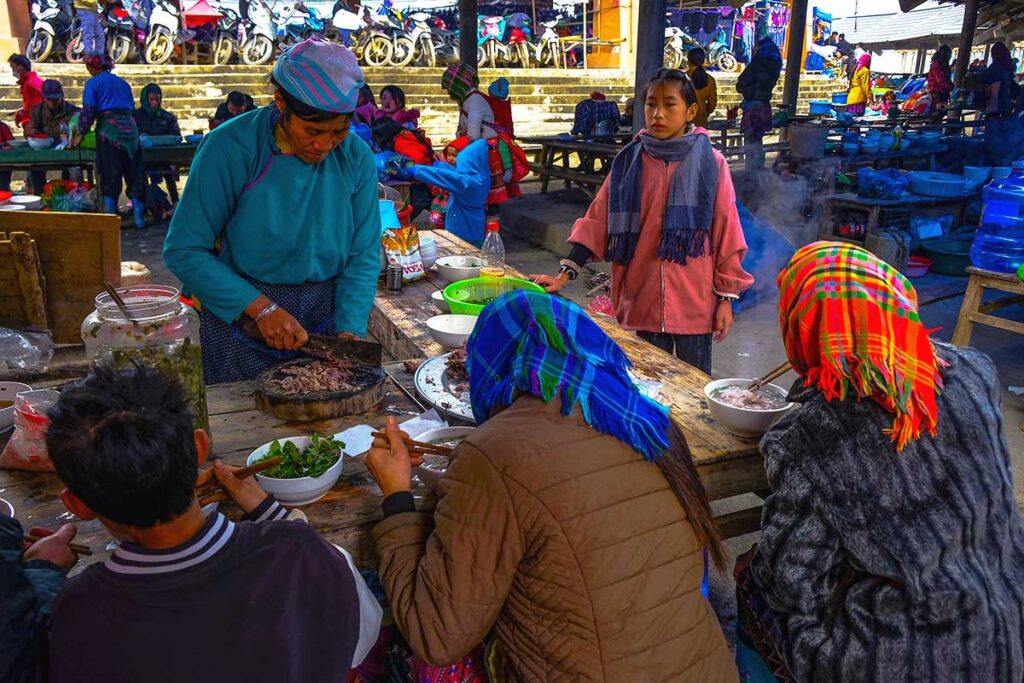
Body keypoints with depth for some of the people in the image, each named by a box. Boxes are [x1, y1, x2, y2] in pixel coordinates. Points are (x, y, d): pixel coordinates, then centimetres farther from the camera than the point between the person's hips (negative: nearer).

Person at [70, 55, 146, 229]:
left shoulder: (93, 83, 4)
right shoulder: (122, 82, 18)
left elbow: (88, 111, -4)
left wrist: (80, 134, 1)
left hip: (109, 131, -4)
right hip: (130, 129, 4)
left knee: (110, 177, 2)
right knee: (134, 174, 6)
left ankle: (110, 216, 2)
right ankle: (139, 217, 4)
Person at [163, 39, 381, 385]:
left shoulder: (357, 158, -6)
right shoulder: (232, 147, -17)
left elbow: (364, 256, -4)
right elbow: (183, 251, -15)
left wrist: (350, 331, -19)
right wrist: (260, 308, -23)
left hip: (325, 316, 3)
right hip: (238, 315, -2)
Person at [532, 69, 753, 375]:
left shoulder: (710, 162, -4)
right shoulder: (629, 161, 2)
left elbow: (726, 232, -3)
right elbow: (597, 221, 0)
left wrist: (726, 298, -3)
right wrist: (564, 275, -9)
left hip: (695, 302, -2)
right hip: (642, 301, 2)